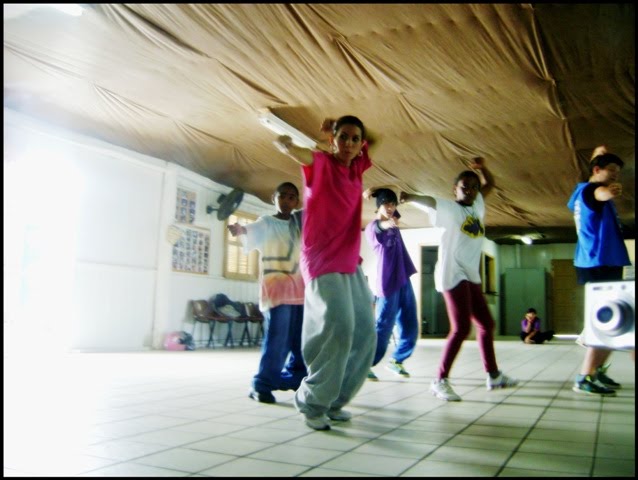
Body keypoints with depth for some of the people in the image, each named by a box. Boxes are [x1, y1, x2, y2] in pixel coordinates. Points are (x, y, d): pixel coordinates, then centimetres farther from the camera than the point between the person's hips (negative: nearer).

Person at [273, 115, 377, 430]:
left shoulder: (357, 167, 11)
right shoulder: (321, 163, -7)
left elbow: (369, 140, 30)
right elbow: (301, 153, -30)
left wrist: (359, 135, 13)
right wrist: (285, 144, -50)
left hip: (351, 263, 8)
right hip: (322, 262, -8)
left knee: (365, 334, 6)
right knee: (339, 329, -20)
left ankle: (334, 401, 18)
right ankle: (312, 402, -1)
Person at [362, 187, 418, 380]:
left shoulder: (392, 221, 12)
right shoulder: (373, 227, -10)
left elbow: (392, 198, 26)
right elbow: (376, 228, -34)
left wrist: (375, 189, 7)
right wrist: (385, 224, -58)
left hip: (404, 280, 7)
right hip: (388, 283, -7)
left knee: (410, 328, 9)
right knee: (383, 328, -8)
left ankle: (396, 360, 23)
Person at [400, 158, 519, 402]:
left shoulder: (478, 207, 14)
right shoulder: (449, 208, -7)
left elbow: (489, 184, 28)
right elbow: (430, 202, -27)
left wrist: (481, 168, 6)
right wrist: (412, 196, -49)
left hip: (471, 276, 9)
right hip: (453, 274, -9)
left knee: (486, 324, 17)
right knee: (461, 328, -15)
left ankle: (494, 375, 32)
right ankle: (440, 380, -8)